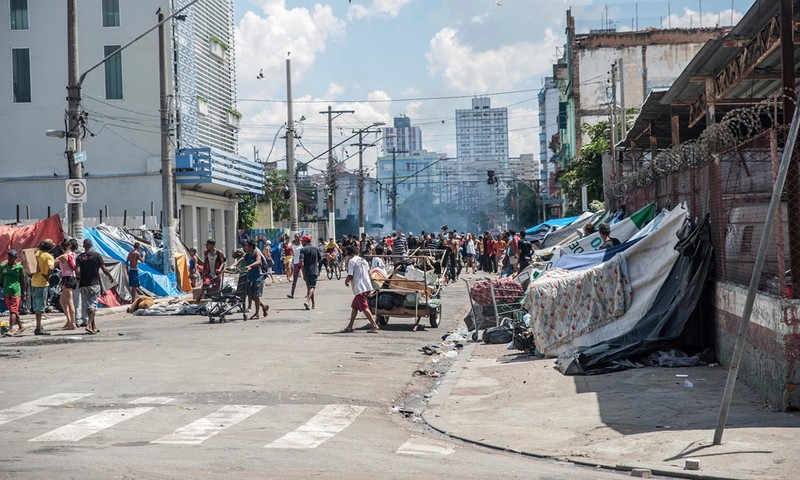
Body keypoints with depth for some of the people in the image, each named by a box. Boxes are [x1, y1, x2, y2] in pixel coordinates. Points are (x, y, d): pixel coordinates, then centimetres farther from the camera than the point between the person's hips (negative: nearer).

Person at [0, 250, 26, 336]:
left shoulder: (19, 267, -1)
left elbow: (23, 280, 5)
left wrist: (23, 292, 5)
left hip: (16, 292, -5)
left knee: (13, 311, -11)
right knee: (12, 311, 12)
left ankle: (10, 330, -14)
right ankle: (21, 326, 27)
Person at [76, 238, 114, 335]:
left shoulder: (79, 257, 3)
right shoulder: (96, 255, -3)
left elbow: (78, 272, -6)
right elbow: (104, 269, -4)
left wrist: (82, 276, 15)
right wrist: (110, 276, 13)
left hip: (83, 284, 3)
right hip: (94, 284, -3)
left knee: (88, 305, 11)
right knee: (93, 304, -2)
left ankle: (94, 326, 17)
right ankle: (89, 324, -19)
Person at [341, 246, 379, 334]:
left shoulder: (352, 261, -8)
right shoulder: (363, 260, 17)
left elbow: (350, 276, -13)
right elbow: (369, 274, 16)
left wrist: (346, 281, 5)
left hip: (360, 288, -9)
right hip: (367, 286, 9)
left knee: (364, 307, -9)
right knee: (354, 306, 16)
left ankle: (374, 326, -16)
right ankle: (350, 327, 20)